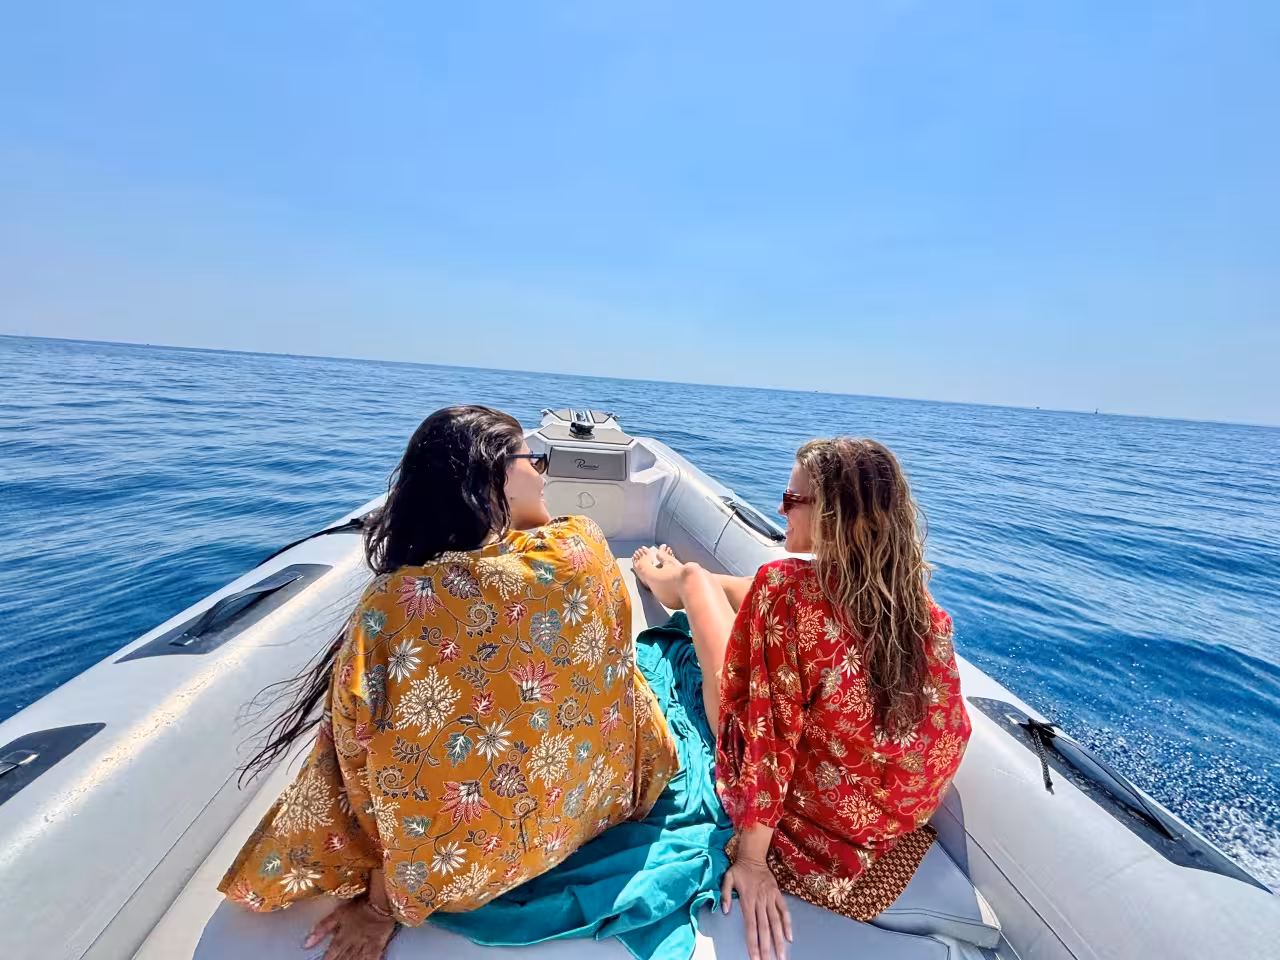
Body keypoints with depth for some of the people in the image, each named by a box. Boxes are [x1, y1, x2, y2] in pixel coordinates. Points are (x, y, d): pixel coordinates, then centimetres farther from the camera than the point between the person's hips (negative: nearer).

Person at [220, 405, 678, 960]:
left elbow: (385, 773, -17)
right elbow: (606, 673, -5)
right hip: (595, 801, 2)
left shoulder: (394, 603, -26)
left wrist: (383, 904, -1)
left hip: (470, 858, -1)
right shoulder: (583, 546, -22)